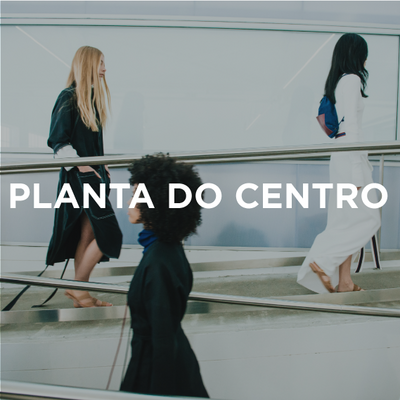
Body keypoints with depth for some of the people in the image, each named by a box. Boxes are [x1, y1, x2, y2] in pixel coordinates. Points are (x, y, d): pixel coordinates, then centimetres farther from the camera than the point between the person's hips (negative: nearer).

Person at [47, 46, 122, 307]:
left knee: (88, 234, 10)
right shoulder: (69, 97, -10)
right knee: (108, 234, -9)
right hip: (79, 177, -8)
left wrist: (103, 165, 13)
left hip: (94, 175, 9)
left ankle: (81, 292, 20)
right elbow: (58, 141, -12)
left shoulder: (93, 97, 15)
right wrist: (82, 167, -16)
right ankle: (77, 287, 8)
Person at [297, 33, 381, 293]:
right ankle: (321, 261, -4)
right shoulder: (352, 80, -10)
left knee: (349, 222, 9)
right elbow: (351, 126, -17)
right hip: (350, 157, -9)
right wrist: (358, 171, -18)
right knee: (367, 219, -4)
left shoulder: (338, 81, 16)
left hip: (341, 157, 9)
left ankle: (344, 280, 14)